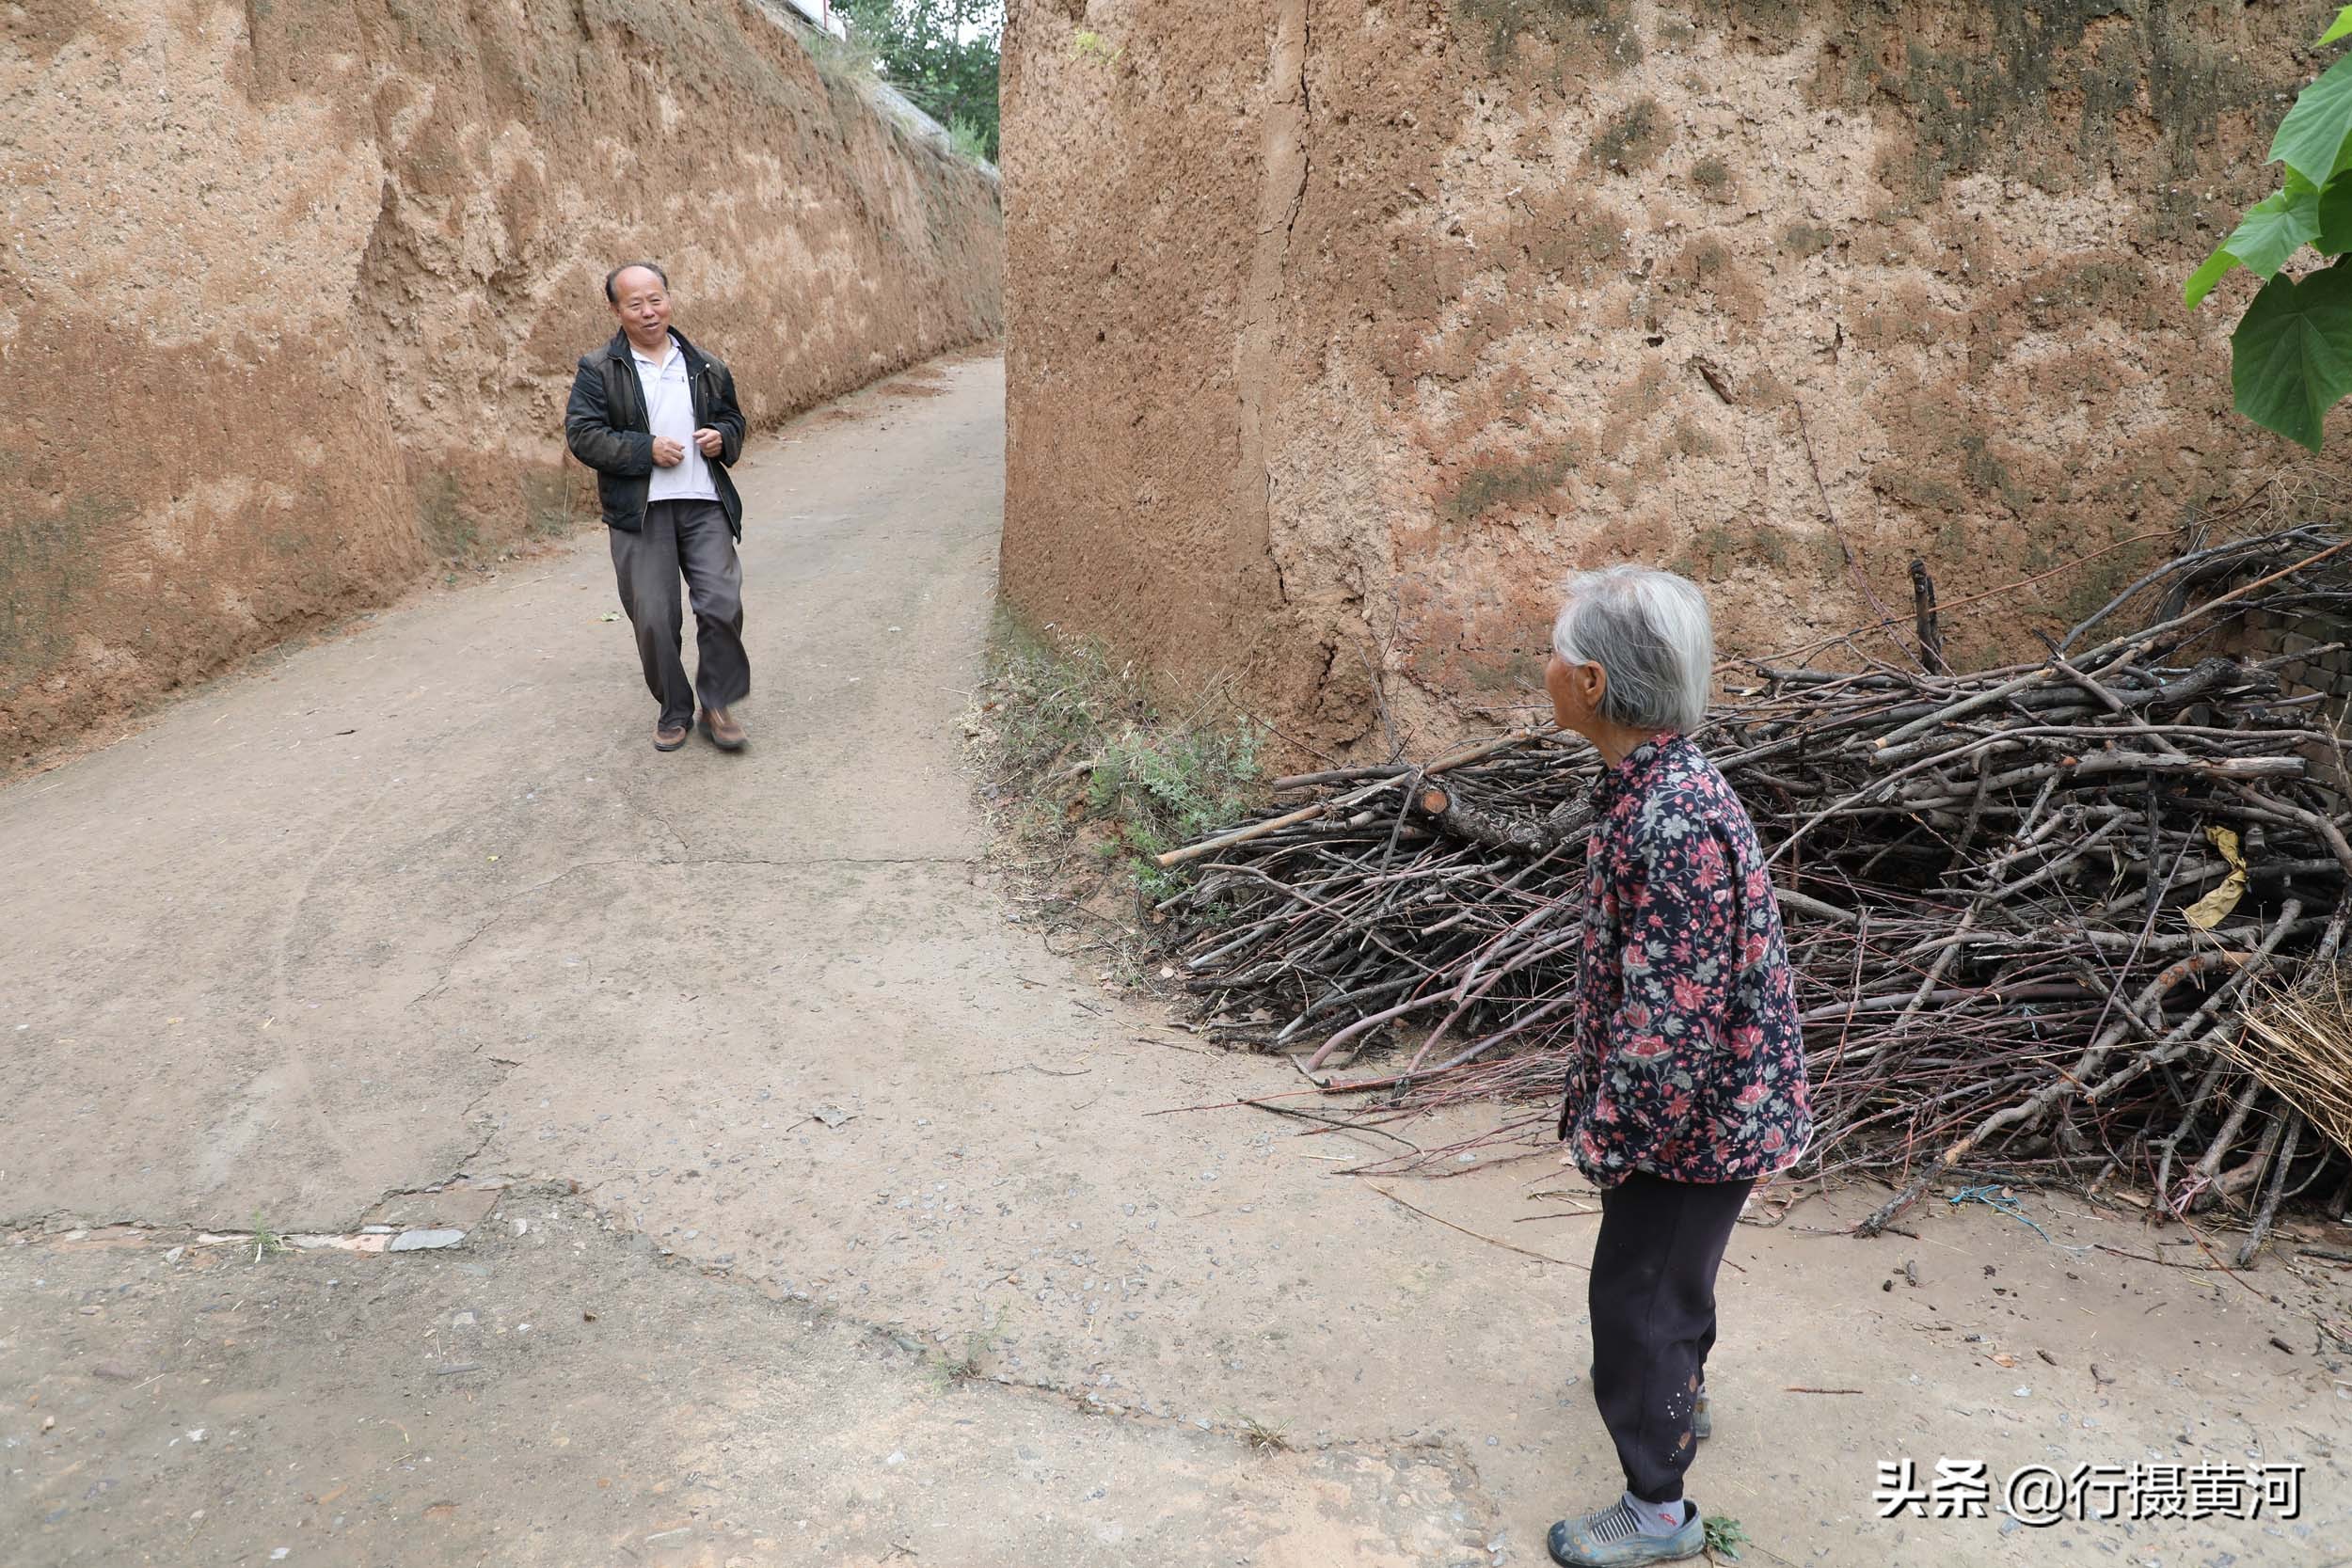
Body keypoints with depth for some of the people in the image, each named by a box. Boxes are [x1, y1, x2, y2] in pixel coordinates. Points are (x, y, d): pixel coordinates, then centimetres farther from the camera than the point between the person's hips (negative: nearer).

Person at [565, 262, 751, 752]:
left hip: (704, 502, 2)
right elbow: (582, 435, -5)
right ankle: (674, 712, 18)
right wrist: (646, 450, -15)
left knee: (722, 604, -7)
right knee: (654, 618, 0)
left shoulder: (705, 367, 13)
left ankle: (718, 704, 11)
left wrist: (722, 437, 1)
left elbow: (733, 418, 24)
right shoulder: (599, 370, 2)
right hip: (639, 512, -2)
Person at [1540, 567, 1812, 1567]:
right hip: (1709, 1098, 9)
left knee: (1634, 1292, 8)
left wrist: (1608, 1135, -18)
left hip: (1692, 1108, -9)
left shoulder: (1672, 820, -33)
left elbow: (1672, 1012, -29)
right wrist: (1600, 1093, 17)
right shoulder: (1657, 783, -2)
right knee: (1669, 1263, 30)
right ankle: (1680, 1396, 56)